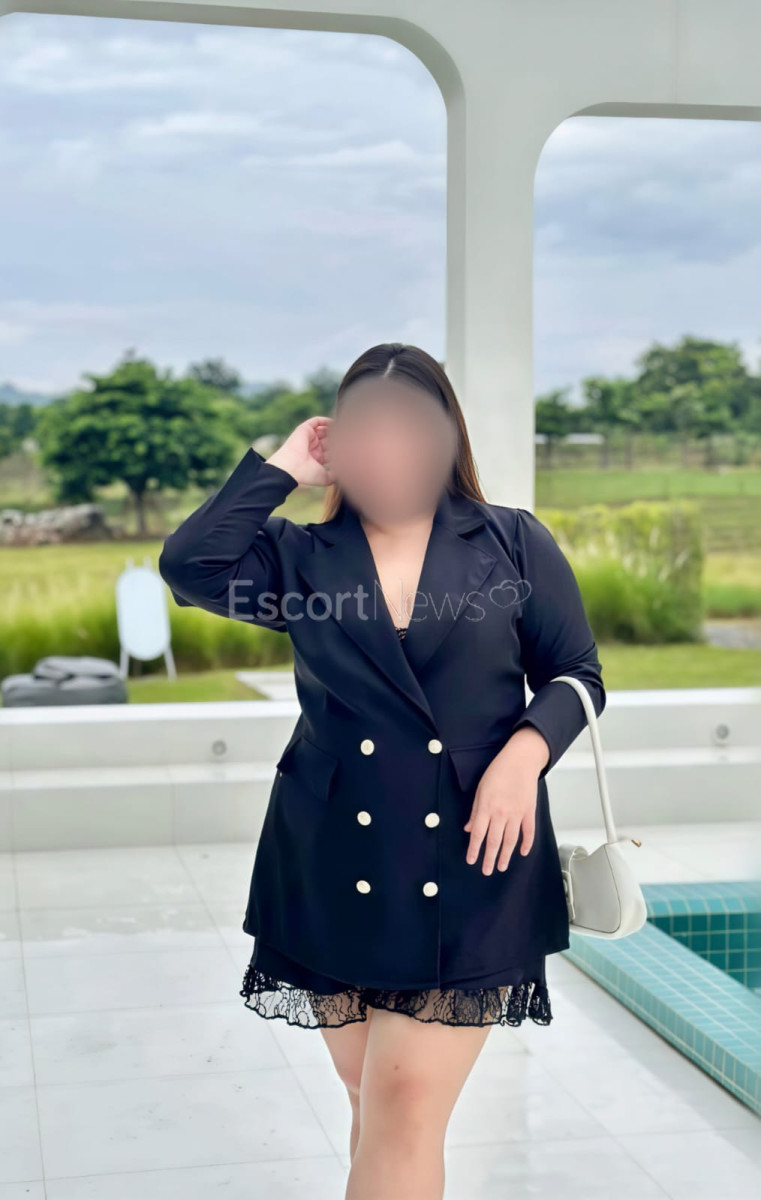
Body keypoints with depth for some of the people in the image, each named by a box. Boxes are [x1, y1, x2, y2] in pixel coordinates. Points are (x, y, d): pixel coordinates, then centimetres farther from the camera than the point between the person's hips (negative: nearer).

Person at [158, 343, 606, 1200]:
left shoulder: (514, 545, 6)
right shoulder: (300, 559, 8)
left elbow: (577, 673, 8)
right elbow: (189, 565, -9)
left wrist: (526, 748, -11)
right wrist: (282, 469, -2)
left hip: (470, 869, -2)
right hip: (334, 869, 2)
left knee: (407, 1105, -10)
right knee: (372, 1097, 14)